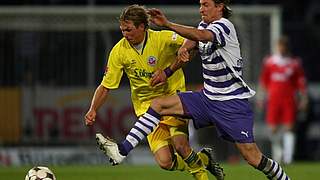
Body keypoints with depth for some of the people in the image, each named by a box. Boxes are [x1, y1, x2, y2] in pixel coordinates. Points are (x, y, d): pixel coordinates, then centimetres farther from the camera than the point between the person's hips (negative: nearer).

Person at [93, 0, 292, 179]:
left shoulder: (223, 26, -18)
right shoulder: (205, 25, 7)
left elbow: (201, 36, -36)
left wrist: (168, 24, -45)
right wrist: (184, 47, -12)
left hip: (232, 104, -8)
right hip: (208, 97, 8)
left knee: (252, 156, -10)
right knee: (159, 104, -4)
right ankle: (123, 150, -6)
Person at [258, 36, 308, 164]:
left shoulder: (295, 63, 4)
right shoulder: (269, 62, 8)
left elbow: (301, 82, 6)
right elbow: (263, 80, 15)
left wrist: (303, 99, 0)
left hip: (289, 99, -1)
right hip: (273, 99, 1)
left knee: (288, 129, -8)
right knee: (274, 129, -1)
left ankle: (288, 158, -10)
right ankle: (277, 156, 17)